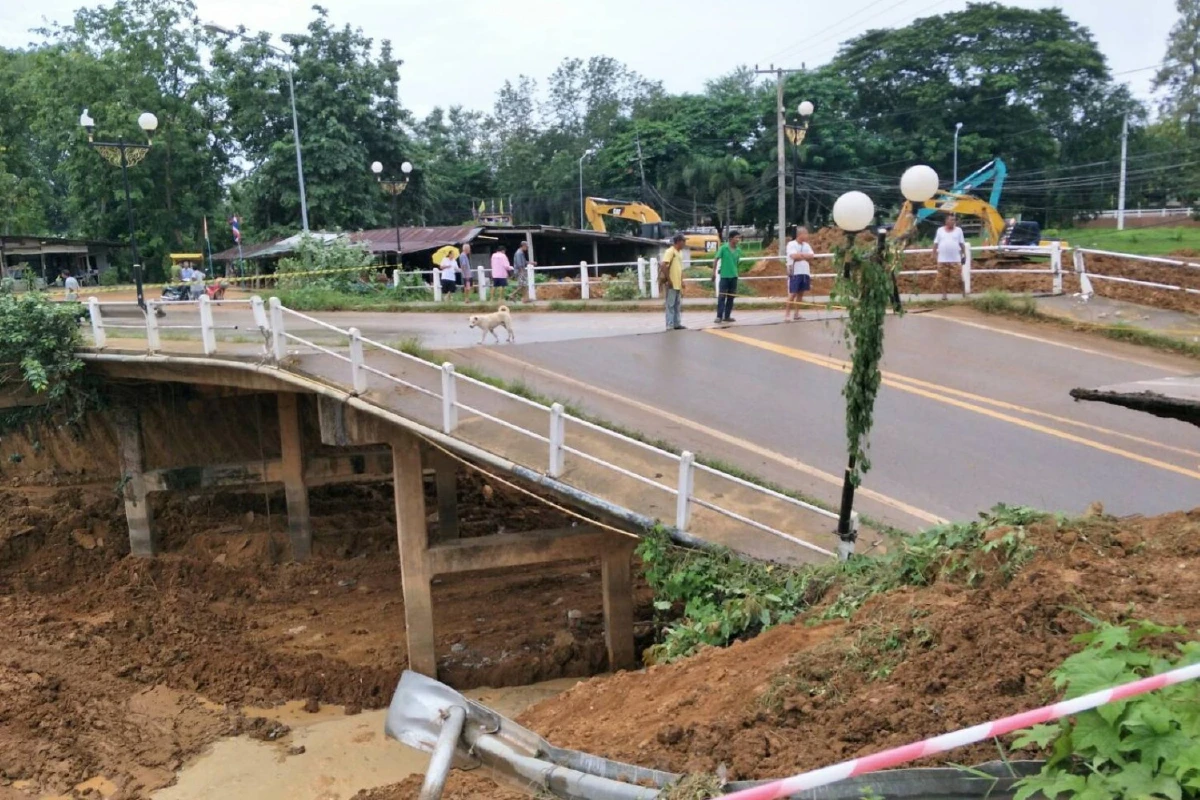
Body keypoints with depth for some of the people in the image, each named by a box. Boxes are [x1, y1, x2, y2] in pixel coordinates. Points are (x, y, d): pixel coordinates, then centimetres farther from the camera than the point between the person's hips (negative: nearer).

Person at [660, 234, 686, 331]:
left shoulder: (680, 252, 15)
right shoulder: (670, 251, -13)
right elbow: (663, 266, -22)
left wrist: (682, 281, 17)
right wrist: (669, 280, -21)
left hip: (678, 284, 9)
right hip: (671, 284, -9)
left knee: (678, 305, 13)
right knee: (671, 305, -5)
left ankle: (677, 324, 20)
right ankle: (670, 326, -2)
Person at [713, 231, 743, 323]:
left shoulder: (738, 250, 3)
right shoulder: (723, 248, -9)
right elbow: (717, 260, -5)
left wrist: (736, 272, 16)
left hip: (734, 276, 5)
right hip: (724, 275, -5)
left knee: (731, 297, 7)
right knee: (721, 296, -4)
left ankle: (727, 316, 14)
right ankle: (719, 316, -2)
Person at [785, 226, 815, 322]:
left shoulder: (807, 245, 12)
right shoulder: (791, 244, -6)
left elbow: (812, 256, 1)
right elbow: (794, 256, -19)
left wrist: (800, 255, -10)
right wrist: (805, 255, -5)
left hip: (805, 273, 6)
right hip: (795, 273, -6)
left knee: (801, 293, 7)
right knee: (792, 294, -7)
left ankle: (796, 313, 13)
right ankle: (787, 314, -2)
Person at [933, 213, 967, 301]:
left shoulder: (958, 230, 8)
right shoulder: (940, 230, 8)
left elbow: (962, 244, 9)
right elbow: (936, 243, 10)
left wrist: (964, 255, 4)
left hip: (955, 260, -1)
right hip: (942, 260, 1)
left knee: (958, 278, -5)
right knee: (942, 279, 0)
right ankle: (944, 294, 8)